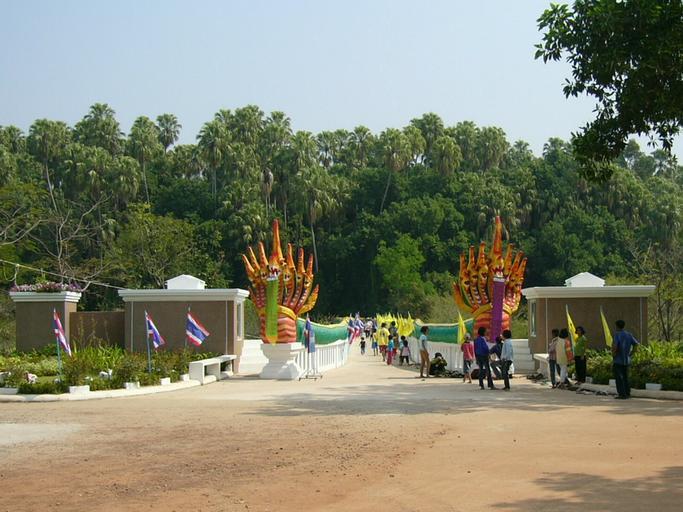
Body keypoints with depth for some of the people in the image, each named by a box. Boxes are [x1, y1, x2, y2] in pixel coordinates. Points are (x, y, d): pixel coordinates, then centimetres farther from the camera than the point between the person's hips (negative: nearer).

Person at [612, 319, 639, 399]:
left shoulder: (617, 334, -12)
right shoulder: (629, 335, 8)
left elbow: (614, 346, -24)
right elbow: (636, 344, 6)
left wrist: (613, 355, -10)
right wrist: (630, 354, 8)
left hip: (618, 360, -6)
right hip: (627, 360, 6)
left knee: (619, 378, -2)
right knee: (625, 377, 15)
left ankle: (622, 394, -6)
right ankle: (627, 393, 14)